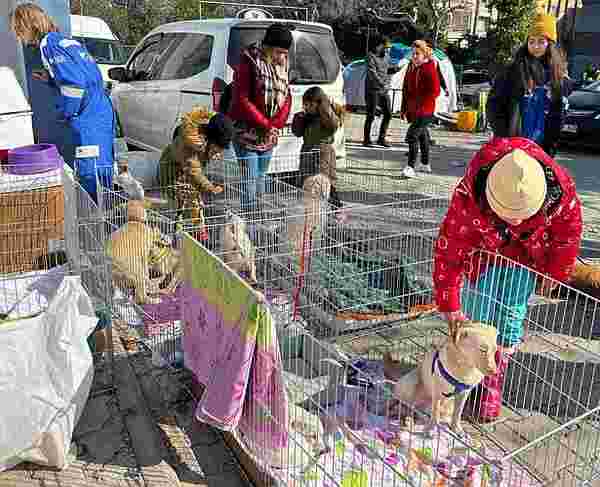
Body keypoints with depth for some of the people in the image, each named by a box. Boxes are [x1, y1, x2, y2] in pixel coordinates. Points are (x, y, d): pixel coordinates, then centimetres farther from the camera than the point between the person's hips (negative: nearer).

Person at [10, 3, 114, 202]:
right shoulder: (67, 40, 19)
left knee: (91, 174, -6)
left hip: (89, 120, -10)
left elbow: (75, 82, -20)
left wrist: (66, 112, -8)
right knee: (102, 169, 14)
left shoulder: (48, 43, -8)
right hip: (103, 113, 10)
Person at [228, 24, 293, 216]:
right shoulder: (250, 62, -11)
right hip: (247, 133, -7)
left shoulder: (281, 66, 10)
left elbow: (287, 98, 11)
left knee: (260, 177, 15)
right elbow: (241, 100, -16)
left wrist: (276, 125, -6)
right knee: (250, 179, -6)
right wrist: (266, 124, -16)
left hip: (269, 136, 7)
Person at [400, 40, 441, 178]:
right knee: (422, 135, 19)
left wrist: (421, 105, -20)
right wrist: (404, 108, 14)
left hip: (424, 110, -8)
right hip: (412, 110, 8)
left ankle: (410, 167, -14)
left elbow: (435, 91, -16)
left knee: (412, 135, -17)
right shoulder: (411, 67, 10)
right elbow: (406, 88, 16)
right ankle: (425, 164, 34)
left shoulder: (429, 68, -13)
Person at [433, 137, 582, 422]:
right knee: (476, 313, 0)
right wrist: (450, 305, -26)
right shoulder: (468, 196, -40)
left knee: (510, 318, 1)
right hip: (484, 253, -1)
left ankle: (493, 386, 18)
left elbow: (569, 232, -12)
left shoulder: (560, 188, -35)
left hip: (528, 257, 1)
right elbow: (448, 251, -30)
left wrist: (555, 272, 0)